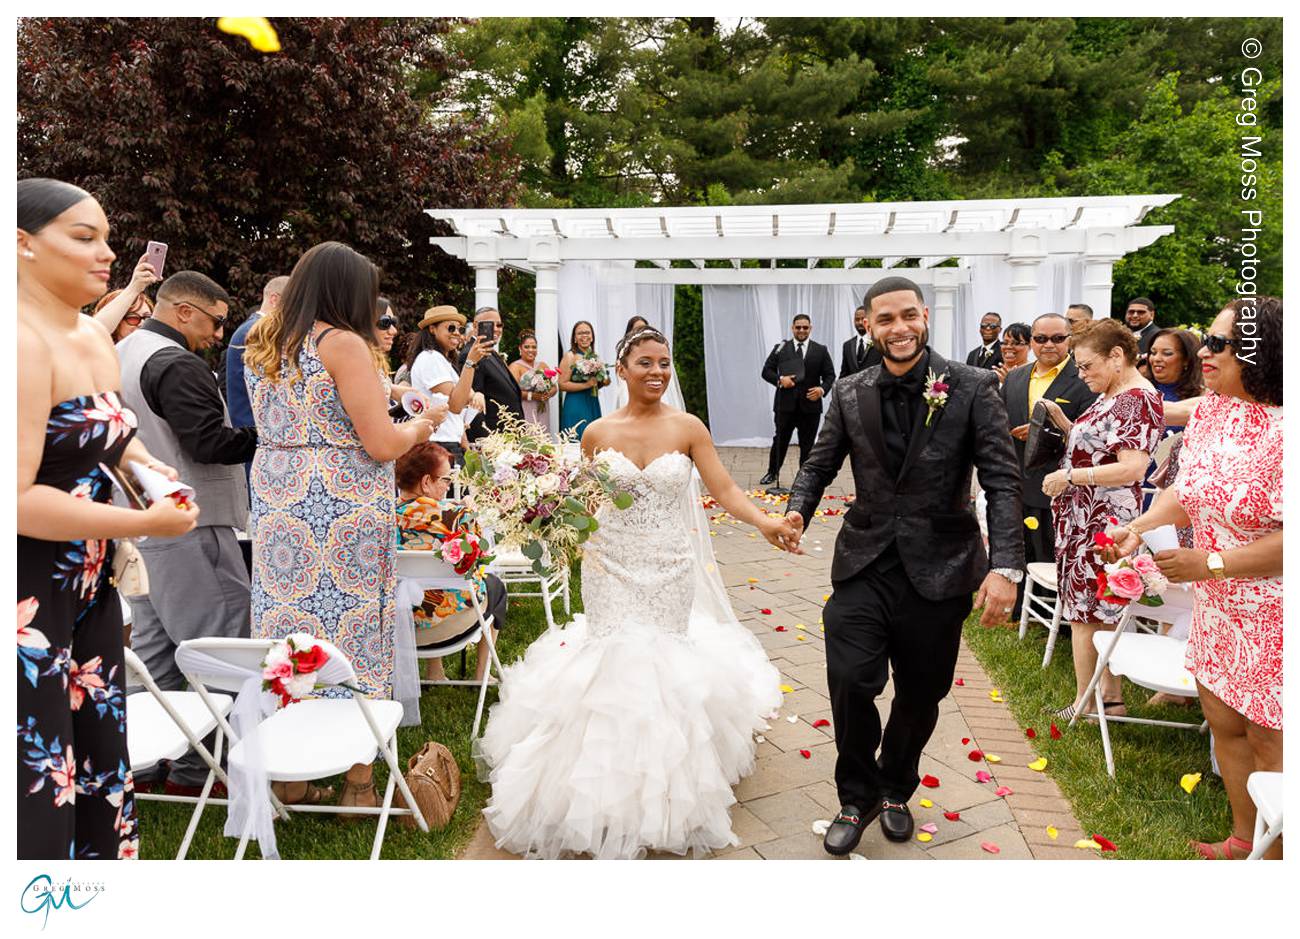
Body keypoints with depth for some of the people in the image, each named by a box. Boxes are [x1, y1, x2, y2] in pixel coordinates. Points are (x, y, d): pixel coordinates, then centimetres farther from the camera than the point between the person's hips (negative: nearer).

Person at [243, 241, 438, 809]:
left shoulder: (260, 347, 12)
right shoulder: (344, 344, -11)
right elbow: (382, 444, -15)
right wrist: (417, 427, 6)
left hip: (277, 504, 7)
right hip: (345, 512, -7)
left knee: (288, 618, 12)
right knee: (353, 630, 3)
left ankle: (290, 781, 24)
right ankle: (358, 786, 14)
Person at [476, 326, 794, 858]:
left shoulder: (688, 428, -4)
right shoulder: (597, 433, 0)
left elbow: (725, 491, -9)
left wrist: (765, 522, -25)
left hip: (669, 570, 0)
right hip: (611, 569, 1)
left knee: (663, 665, 5)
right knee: (612, 662, 2)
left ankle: (664, 790, 26)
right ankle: (610, 788, 22)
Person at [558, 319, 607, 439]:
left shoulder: (594, 356, 12)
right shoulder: (570, 356, -6)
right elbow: (562, 385, -13)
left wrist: (603, 382, 3)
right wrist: (586, 385, -18)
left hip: (594, 404, 6)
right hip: (576, 406, -6)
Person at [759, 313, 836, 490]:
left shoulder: (821, 350, 6)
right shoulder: (780, 348, 5)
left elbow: (830, 375, 4)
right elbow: (766, 371, 4)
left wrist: (822, 389, -15)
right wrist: (779, 379, -15)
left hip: (810, 405, 0)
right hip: (785, 404, 0)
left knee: (807, 444, 7)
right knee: (780, 441, 11)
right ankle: (773, 473, 28)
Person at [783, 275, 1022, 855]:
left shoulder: (972, 388, -7)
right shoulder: (851, 394, 2)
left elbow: (1002, 479, -10)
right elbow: (820, 464, 10)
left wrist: (1006, 568, -20)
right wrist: (797, 509, -11)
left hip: (938, 568, -1)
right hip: (865, 564, 1)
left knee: (920, 695, 13)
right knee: (850, 682, -9)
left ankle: (896, 789, 43)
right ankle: (858, 796, 20)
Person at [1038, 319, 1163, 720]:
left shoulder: (1138, 400, -17)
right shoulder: (1112, 395, 13)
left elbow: (1131, 469, -26)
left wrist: (1068, 476, -21)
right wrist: (1061, 421, 4)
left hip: (1100, 525, -10)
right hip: (1087, 519, 10)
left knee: (1085, 611, 0)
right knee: (1102, 611, 15)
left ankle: (1084, 705, 12)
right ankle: (1110, 697, 26)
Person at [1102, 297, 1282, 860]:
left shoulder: (1282, 429, -24)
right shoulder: (1208, 411, 1)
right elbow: (1187, 490, 12)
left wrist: (1209, 564, -21)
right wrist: (1138, 528, -3)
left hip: (1273, 614, -7)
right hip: (1217, 605, 7)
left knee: (1268, 741, 8)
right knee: (1224, 723, 19)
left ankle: (1273, 855, 30)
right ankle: (1243, 840, 40)